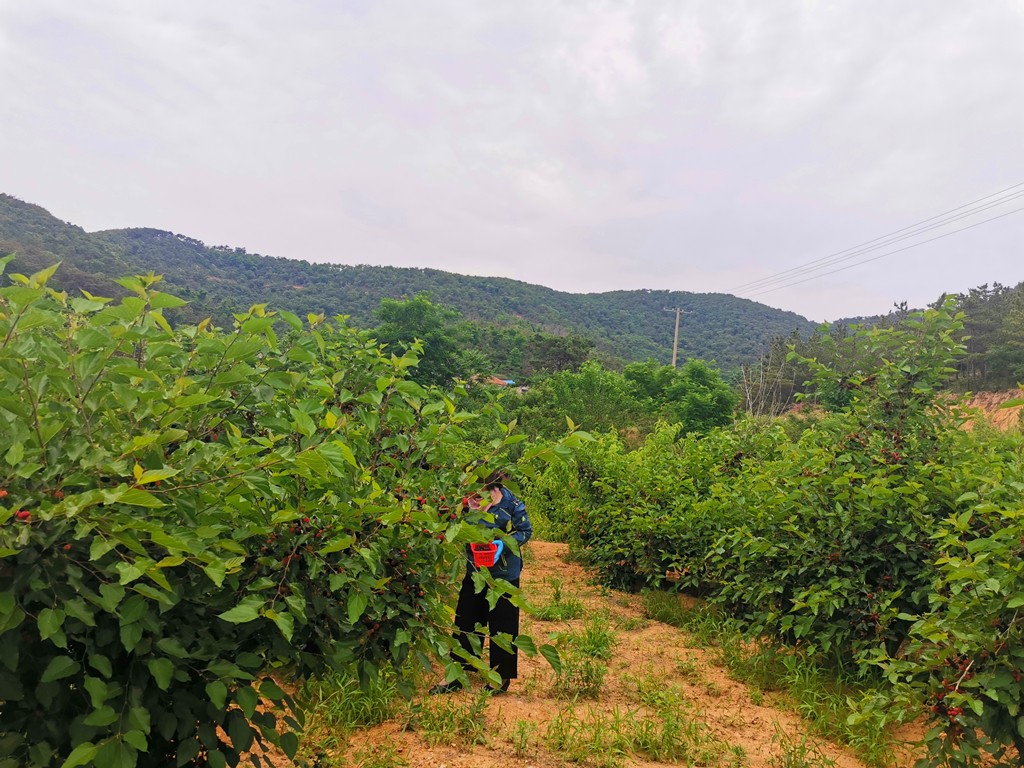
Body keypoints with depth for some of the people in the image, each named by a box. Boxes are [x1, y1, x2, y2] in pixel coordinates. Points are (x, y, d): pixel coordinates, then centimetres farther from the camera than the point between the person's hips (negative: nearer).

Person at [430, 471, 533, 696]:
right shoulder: (471, 501, -7)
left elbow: (525, 531, -10)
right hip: (474, 572, 5)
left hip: (503, 574, -5)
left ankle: (502, 677, 26)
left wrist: (503, 543, -25)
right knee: (465, 622, 11)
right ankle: (456, 676, 23)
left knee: (501, 626, 8)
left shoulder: (511, 505, -20)